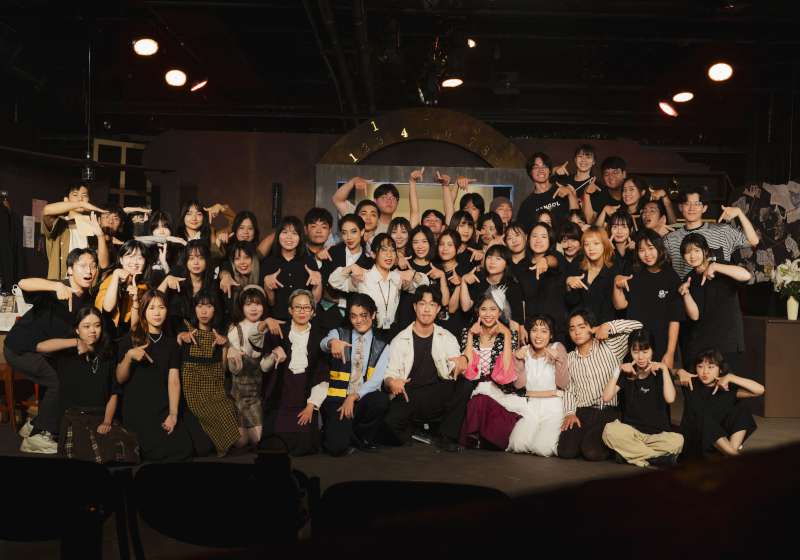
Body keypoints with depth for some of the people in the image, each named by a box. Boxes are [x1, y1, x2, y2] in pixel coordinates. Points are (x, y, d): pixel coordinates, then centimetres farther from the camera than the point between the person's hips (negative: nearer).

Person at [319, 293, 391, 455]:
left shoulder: (381, 347, 10)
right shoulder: (339, 334, 8)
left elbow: (376, 380, -3)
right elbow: (323, 344, -17)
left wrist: (354, 397, -18)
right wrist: (333, 342, -42)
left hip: (363, 400, 2)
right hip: (337, 399, -2)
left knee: (381, 399, -33)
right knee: (337, 447, -26)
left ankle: (360, 436, -4)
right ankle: (334, 432, 12)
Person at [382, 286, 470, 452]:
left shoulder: (447, 338, 10)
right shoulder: (400, 340, 4)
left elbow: (455, 372, 1)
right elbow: (389, 374, 0)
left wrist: (462, 361, -23)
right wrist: (392, 382, -25)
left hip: (438, 398, 3)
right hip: (408, 397, -3)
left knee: (465, 384, -25)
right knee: (391, 420, -34)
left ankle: (447, 437, -9)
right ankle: (405, 435, 5)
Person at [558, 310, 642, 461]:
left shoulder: (609, 347, 6)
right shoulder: (569, 359, 19)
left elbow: (637, 326, -2)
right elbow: (569, 389, 14)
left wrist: (608, 326, -10)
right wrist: (570, 413, -2)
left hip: (609, 411, -3)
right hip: (582, 413, 3)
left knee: (592, 452, -25)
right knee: (566, 451, -20)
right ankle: (587, 436, 12)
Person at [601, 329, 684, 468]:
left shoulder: (660, 373, 4)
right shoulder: (626, 373, 8)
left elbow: (670, 399, -17)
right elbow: (606, 397, -7)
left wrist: (664, 369, -13)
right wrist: (618, 370, -9)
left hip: (658, 434, -1)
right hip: (631, 432, 2)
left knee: (677, 440, -35)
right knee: (609, 430, -33)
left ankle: (630, 452, -22)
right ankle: (657, 458, -25)